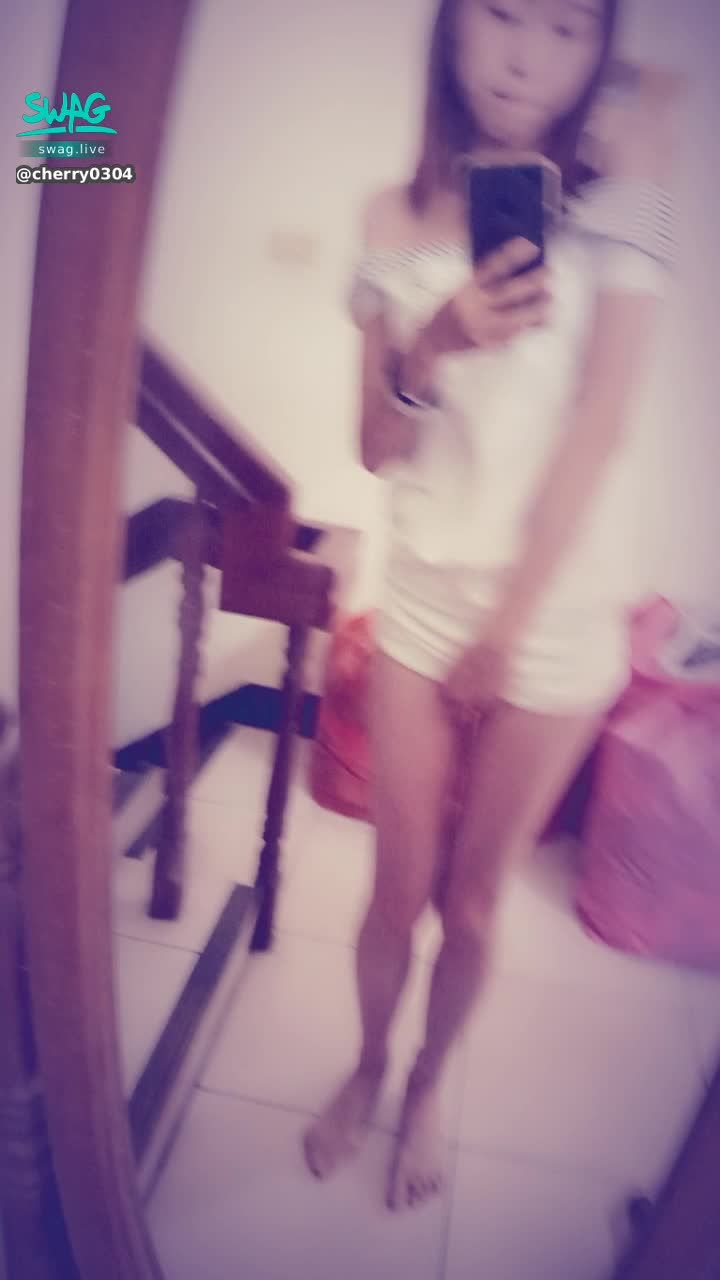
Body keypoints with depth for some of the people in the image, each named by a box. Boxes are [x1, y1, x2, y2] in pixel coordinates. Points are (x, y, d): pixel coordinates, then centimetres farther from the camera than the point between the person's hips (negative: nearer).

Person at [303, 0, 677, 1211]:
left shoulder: (615, 200, 0)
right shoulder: (398, 215, 5)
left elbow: (600, 425, -9)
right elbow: (378, 449, 3)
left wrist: (507, 629, -11)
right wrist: (427, 352, -18)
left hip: (557, 613, -1)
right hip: (423, 595, 2)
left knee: (472, 898, 12)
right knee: (398, 885, 11)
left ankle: (427, 1084, 41)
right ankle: (368, 1065, 42)